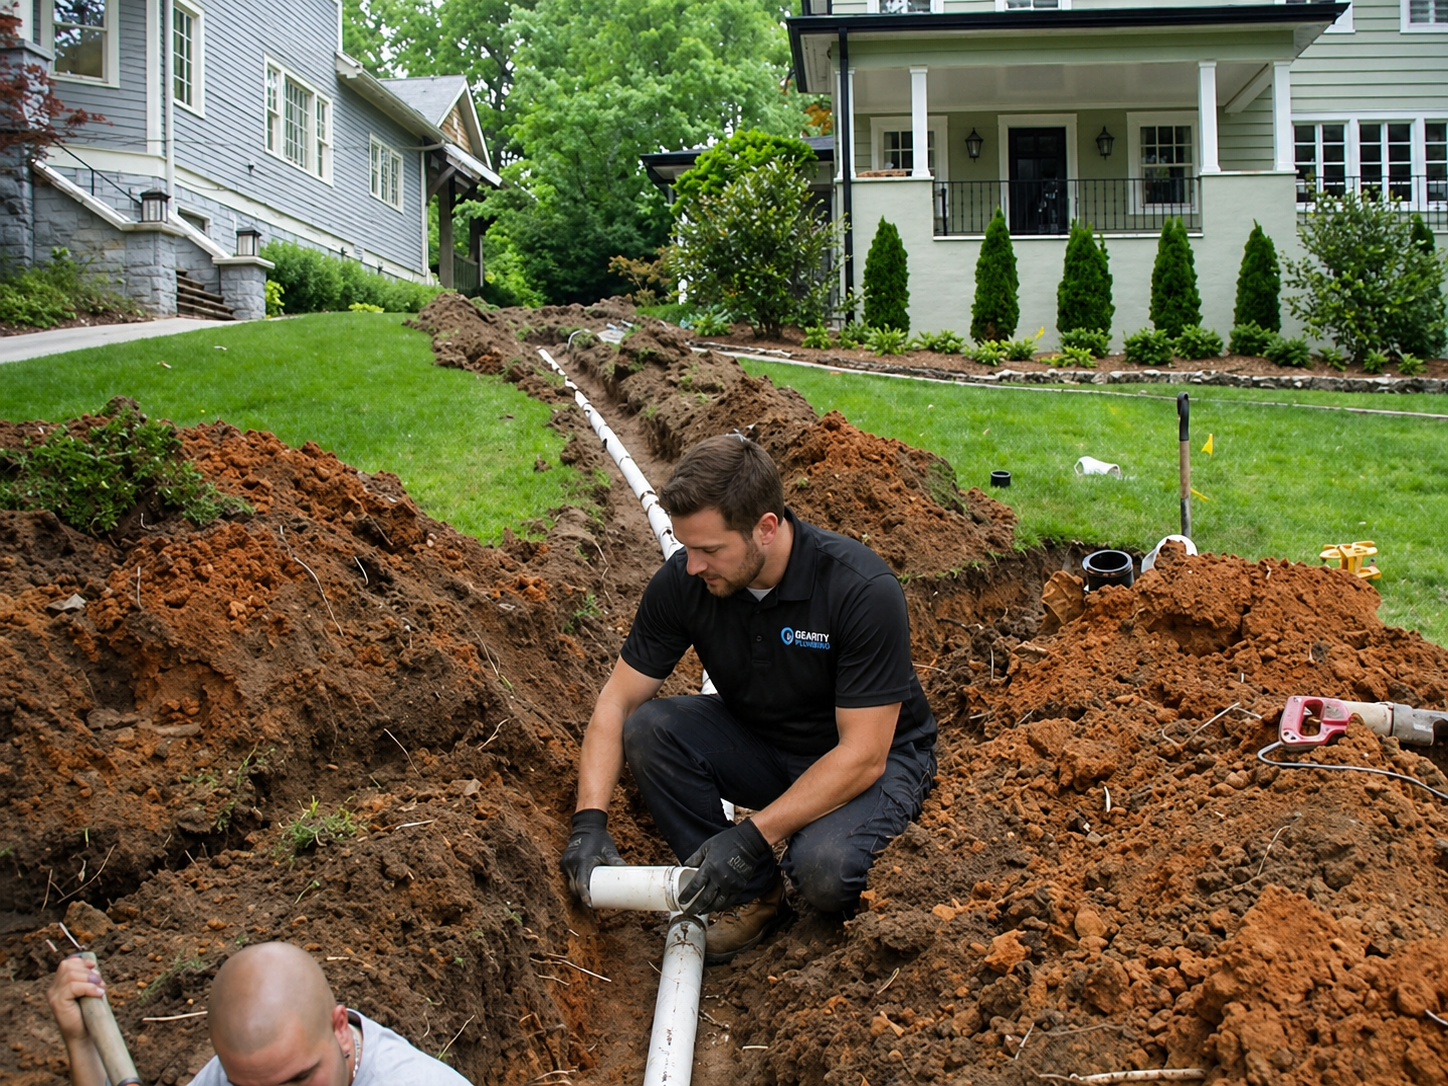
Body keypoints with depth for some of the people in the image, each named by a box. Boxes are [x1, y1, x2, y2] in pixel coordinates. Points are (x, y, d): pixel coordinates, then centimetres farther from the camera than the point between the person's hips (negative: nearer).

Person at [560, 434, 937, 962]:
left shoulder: (863, 590, -30)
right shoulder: (682, 581, -17)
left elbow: (862, 756, -29)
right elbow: (615, 704, -10)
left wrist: (753, 837, -36)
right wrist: (589, 820, -24)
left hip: (877, 756, -5)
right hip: (760, 745, 5)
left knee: (821, 868, -35)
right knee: (647, 727, -22)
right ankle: (751, 896, -5)